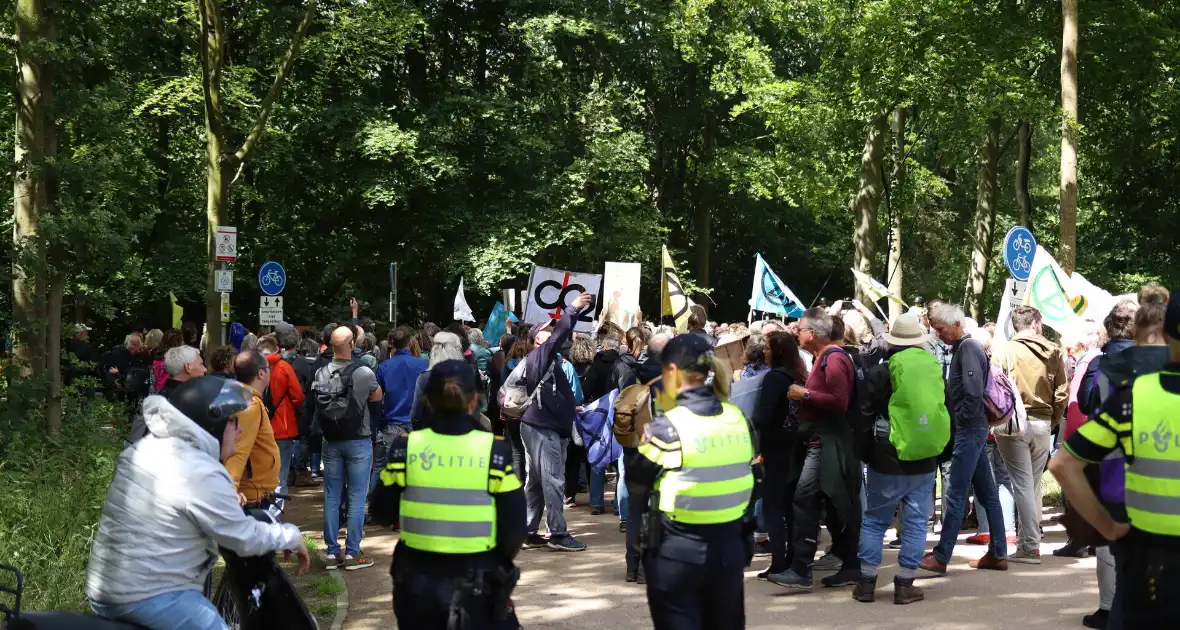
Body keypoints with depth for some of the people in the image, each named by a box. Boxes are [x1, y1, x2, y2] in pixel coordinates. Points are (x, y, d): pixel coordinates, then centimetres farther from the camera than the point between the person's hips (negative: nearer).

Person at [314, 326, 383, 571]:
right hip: (358, 441, -4)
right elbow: (377, 397, 4)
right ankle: (352, 553, 3)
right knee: (357, 498, 2)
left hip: (331, 440, 4)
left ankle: (332, 552, 13)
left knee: (331, 497, 9)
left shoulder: (321, 374, -4)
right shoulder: (363, 373, -14)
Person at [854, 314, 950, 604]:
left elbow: (865, 418, -4)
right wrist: (939, 453, 19)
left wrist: (867, 455, 7)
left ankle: (867, 582, 10)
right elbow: (946, 414, 12)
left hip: (887, 461, -3)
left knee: (874, 520, 9)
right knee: (915, 523, 7)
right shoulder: (936, 369, 4)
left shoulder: (879, 373, -8)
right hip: (925, 462, 3)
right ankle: (904, 585, 8)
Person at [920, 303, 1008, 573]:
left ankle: (941, 557, -4)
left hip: (969, 430, -10)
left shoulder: (967, 348, -13)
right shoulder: (962, 348, 16)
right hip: (974, 429, 10)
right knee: (987, 491, 12)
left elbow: (974, 392, -23)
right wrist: (956, 420, 9)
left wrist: (960, 420, -13)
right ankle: (997, 554, 17)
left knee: (955, 493, -7)